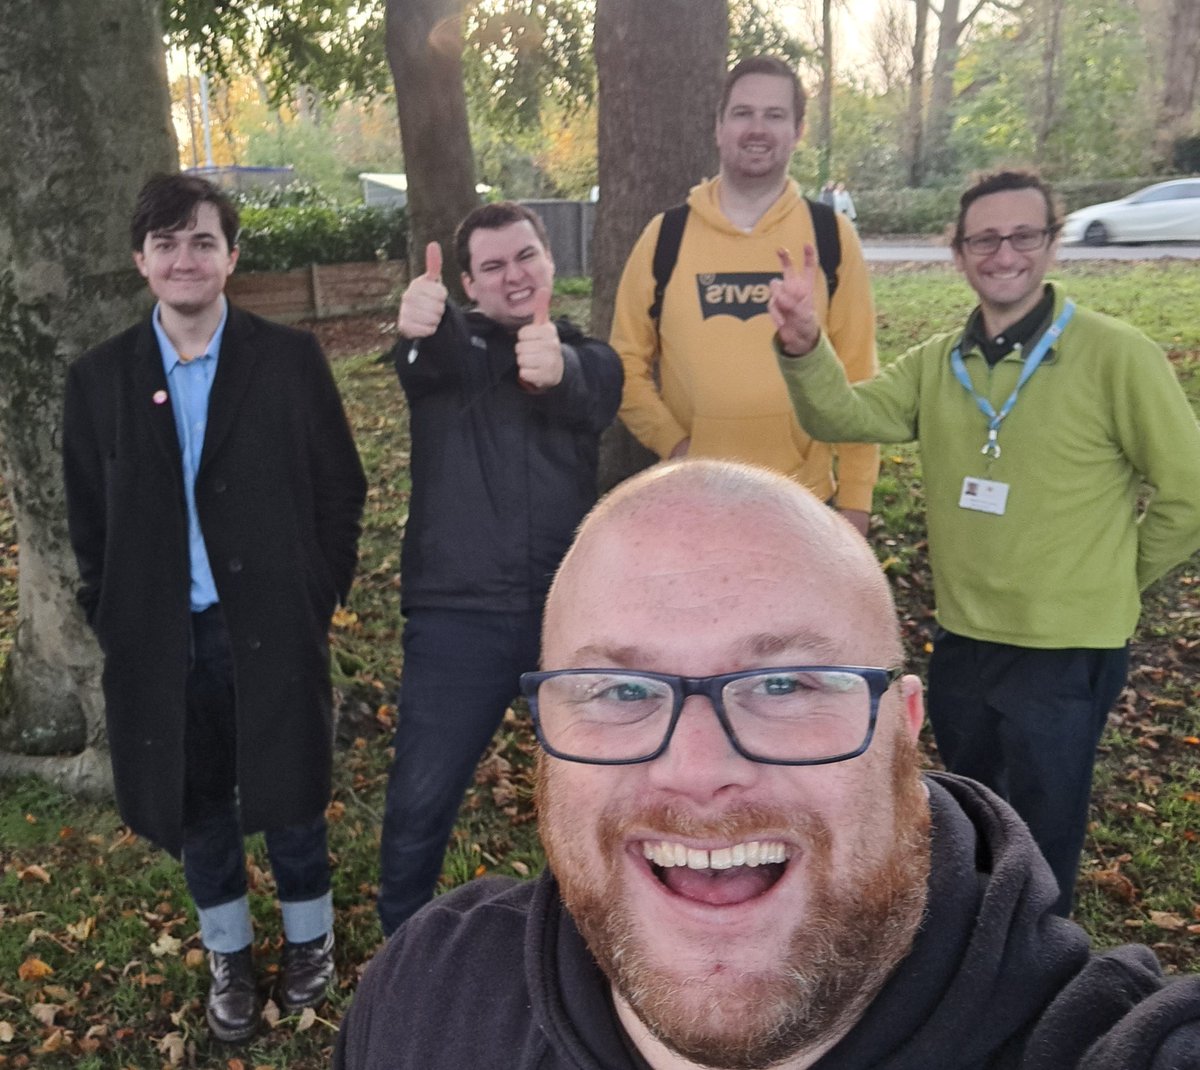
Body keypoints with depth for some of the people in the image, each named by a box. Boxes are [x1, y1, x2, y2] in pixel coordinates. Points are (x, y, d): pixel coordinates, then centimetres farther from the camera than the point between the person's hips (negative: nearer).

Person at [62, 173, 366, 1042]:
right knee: (195, 803, 15)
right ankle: (230, 955, 38)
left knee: (289, 791, 12)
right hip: (162, 639, 2)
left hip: (273, 627, -2)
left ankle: (310, 938, 37)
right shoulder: (100, 379, 2)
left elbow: (340, 488, -1)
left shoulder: (290, 359, -5)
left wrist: (319, 598, -5)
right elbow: (90, 516, 7)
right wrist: (113, 621, 2)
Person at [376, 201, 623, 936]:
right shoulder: (455, 341, 5)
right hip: (460, 613, -1)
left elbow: (588, 402, -17)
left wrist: (556, 370, -42)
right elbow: (433, 356, -22)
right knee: (420, 801, 2)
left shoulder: (590, 357, 9)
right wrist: (419, 324, -48)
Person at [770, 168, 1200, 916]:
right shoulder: (937, 364, 3)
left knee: (1040, 845, 10)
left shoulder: (1115, 355, -13)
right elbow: (845, 415, -10)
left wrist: (1115, 582, 0)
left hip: (1069, 650, -5)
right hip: (963, 638, 6)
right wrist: (805, 347, -29)